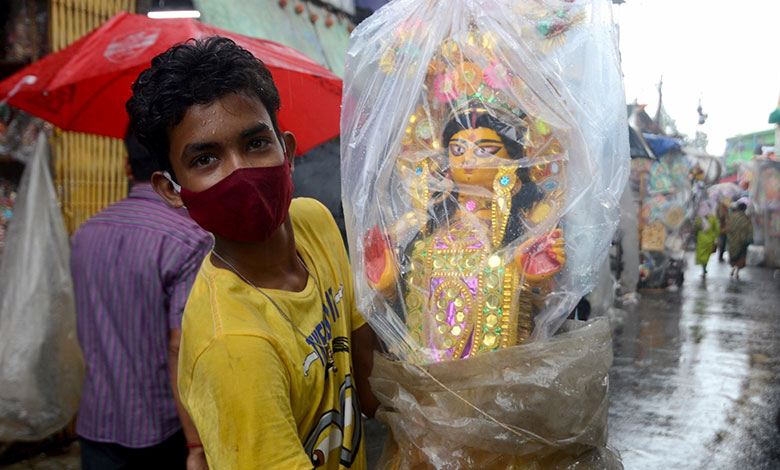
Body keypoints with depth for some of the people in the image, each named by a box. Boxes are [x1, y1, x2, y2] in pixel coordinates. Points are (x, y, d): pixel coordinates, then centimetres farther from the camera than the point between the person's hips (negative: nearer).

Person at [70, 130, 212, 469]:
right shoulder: (191, 240, -18)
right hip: (164, 431, -5)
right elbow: (182, 348, -23)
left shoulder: (85, 234, 3)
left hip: (95, 427, 5)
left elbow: (86, 337, 13)